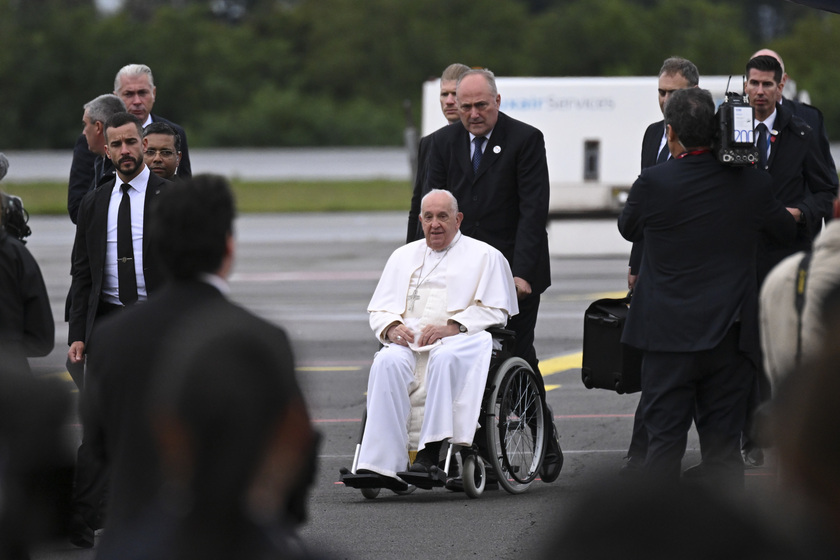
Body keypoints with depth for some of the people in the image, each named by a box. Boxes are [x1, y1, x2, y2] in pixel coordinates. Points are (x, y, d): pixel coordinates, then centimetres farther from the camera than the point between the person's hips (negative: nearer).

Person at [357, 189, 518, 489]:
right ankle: (382, 463, -43)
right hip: (407, 340, 3)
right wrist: (391, 327, -3)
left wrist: (452, 327, -13)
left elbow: (495, 311, 3)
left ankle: (432, 450, -43)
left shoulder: (484, 256, 14)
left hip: (461, 340, -3)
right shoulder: (403, 256, 27)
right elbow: (378, 309, 22)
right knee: (388, 362, -33)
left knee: (445, 358, -40)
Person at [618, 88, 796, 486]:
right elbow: (787, 229, 14)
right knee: (723, 443, 6)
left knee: (664, 440, 3)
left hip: (670, 334, -2)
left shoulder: (653, 183, -11)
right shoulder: (751, 184, -4)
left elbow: (628, 228, 8)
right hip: (731, 335, 2)